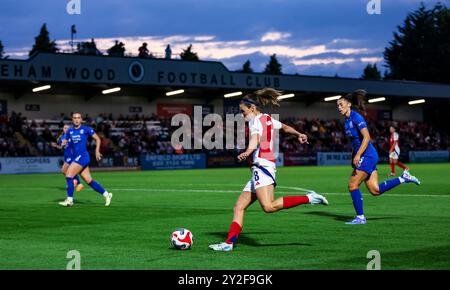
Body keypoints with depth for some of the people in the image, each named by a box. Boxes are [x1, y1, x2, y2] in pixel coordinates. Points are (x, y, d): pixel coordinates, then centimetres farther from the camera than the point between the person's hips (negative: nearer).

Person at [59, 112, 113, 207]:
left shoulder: (86, 129, -3)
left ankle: (69, 200, -8)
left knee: (68, 175, -15)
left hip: (83, 156, -6)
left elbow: (97, 139, 3)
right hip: (76, 157, 6)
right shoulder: (70, 131, 12)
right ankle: (106, 194, 17)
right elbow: (64, 142, 16)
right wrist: (63, 143, -7)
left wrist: (97, 151, -3)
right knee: (89, 181, 7)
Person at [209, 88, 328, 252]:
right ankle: (229, 243, 0)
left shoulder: (255, 120, -3)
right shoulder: (268, 119, 22)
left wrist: (247, 152, -44)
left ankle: (308, 198, -22)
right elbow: (284, 127, 41)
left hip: (262, 165, -10)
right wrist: (298, 135, 60)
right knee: (239, 208, 6)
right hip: (260, 170, 10)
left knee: (269, 206, -26)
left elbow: (256, 138, -25)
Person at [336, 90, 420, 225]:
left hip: (367, 156, -9)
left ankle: (360, 217, 1)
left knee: (352, 185, -9)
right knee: (375, 190, 6)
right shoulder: (346, 120, 13)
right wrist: (354, 157, 22)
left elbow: (366, 137, -21)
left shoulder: (356, 117, -14)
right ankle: (403, 178, 18)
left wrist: (358, 155, -27)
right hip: (362, 157, 9)